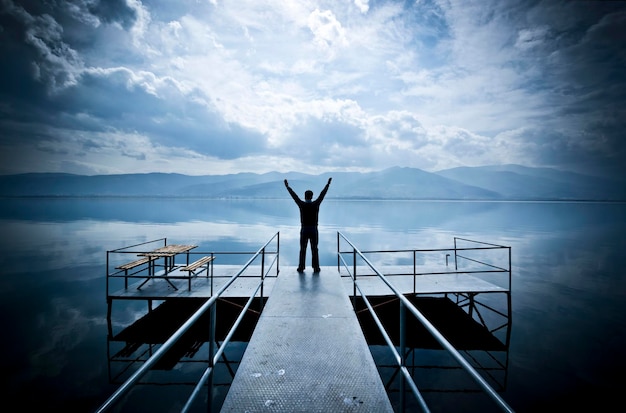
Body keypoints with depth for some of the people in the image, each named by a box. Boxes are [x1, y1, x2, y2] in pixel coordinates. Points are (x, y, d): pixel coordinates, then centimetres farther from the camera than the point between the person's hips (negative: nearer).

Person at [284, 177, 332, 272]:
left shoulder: (302, 204, -5)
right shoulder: (316, 204, -3)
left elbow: (294, 195, 4)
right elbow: (322, 194, 6)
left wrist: (287, 186, 16)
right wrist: (328, 184, 17)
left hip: (304, 230, 0)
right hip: (314, 230, 1)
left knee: (303, 249, 6)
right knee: (314, 249, 6)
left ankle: (301, 267, 8)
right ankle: (316, 268, 8)